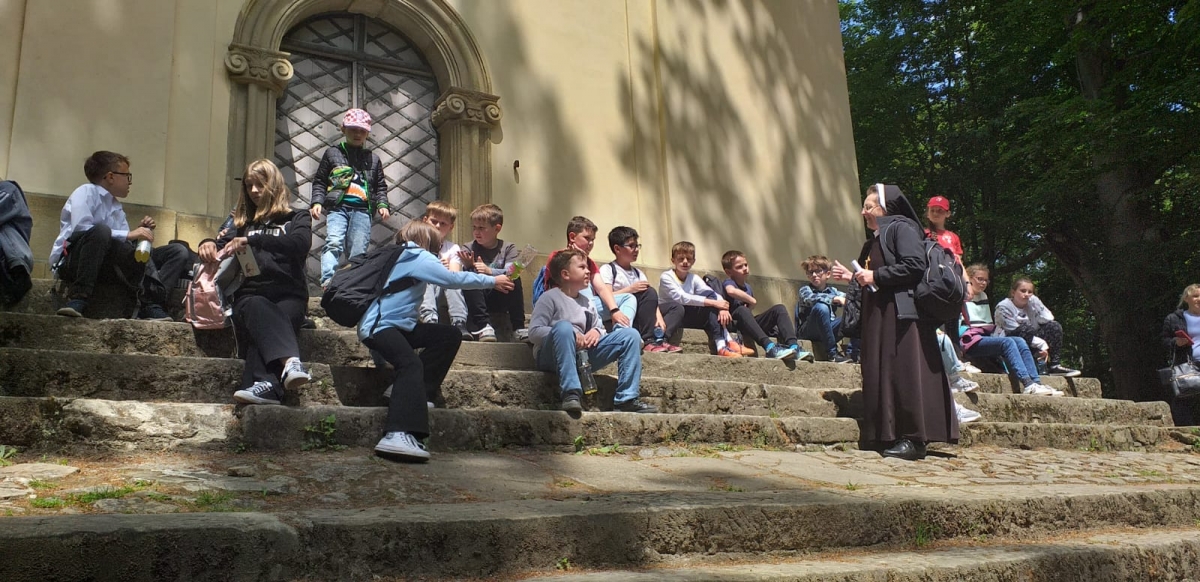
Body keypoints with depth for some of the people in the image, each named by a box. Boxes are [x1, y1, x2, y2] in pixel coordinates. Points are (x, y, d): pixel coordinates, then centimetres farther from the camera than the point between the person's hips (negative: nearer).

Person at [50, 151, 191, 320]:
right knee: (101, 230, -39)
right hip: (73, 261, -7)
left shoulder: (118, 208, 19)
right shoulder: (86, 192, -2)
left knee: (179, 251, -1)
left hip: (106, 265, 7)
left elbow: (126, 245, 10)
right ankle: (77, 299, -33)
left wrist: (140, 234, -7)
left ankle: (149, 305, -26)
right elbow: (80, 229, -21)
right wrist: (128, 235, -21)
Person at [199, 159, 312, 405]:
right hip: (250, 295, 1)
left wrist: (252, 240, -15)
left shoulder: (297, 219, 17)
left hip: (288, 296, -1)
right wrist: (209, 244, -9)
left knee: (264, 324, -36)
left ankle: (265, 384, -59)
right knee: (260, 309, -36)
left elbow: (300, 244, -5)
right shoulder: (244, 222, 29)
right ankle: (290, 362, -61)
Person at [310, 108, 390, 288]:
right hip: (337, 207, -2)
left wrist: (382, 205, 4)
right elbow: (319, 181, 13)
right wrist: (317, 201, -3)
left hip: (362, 209, 2)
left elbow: (380, 186, 22)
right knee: (333, 243, -23)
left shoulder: (373, 159, 20)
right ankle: (328, 282, -34)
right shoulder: (332, 153, 14)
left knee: (358, 252, -3)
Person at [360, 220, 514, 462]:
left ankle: (419, 393, -4)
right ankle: (398, 435, -50)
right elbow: (453, 280, -12)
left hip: (401, 325, 10)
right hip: (379, 326, -10)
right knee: (411, 364, -34)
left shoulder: (408, 257, 17)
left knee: (450, 336, 6)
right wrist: (492, 281, -4)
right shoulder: (418, 257, -9)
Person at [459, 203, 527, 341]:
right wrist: (468, 267, -31)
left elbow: (511, 272, -14)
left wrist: (489, 271, -30)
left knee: (515, 279, -25)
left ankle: (518, 327, -24)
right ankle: (483, 325, -35)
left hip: (499, 298, 0)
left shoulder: (508, 248, 4)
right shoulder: (469, 249, 4)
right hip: (476, 299, 0)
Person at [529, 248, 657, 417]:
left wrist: (596, 332, -5)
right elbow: (534, 332, -12)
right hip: (553, 357, -6)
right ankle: (571, 392, -40)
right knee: (563, 326, -38)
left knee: (630, 334, -3)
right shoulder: (550, 297, -3)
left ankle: (626, 399, -12)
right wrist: (570, 335, -21)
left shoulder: (586, 301, 16)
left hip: (582, 355, 6)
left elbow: (599, 327, 20)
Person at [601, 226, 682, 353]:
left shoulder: (638, 272, 22)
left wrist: (658, 316, -8)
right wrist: (630, 289, -18)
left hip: (640, 316, 7)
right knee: (649, 292, -25)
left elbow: (652, 300, 10)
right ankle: (648, 341, -29)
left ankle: (659, 338, -25)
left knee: (676, 307, -1)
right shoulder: (608, 270, 1)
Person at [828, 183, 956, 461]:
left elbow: (914, 265, -18)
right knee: (882, 373, 5)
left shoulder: (902, 228, -4)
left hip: (901, 312, -9)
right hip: (879, 316, 9)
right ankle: (894, 437, 9)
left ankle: (914, 439, -7)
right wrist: (853, 277, 11)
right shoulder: (875, 241, 22)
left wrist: (875, 276, -14)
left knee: (904, 372, -10)